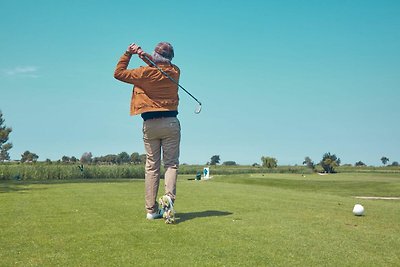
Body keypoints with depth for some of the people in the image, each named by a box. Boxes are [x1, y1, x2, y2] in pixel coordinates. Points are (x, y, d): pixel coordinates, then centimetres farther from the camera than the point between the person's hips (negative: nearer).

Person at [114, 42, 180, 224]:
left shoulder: (146, 73, -6)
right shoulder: (175, 72, 4)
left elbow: (119, 73, 3)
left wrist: (128, 54, 11)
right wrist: (144, 55, 17)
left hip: (150, 124, -1)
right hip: (170, 123, 1)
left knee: (152, 166, 6)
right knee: (171, 164, 3)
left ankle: (152, 209, 7)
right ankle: (168, 197, -23)